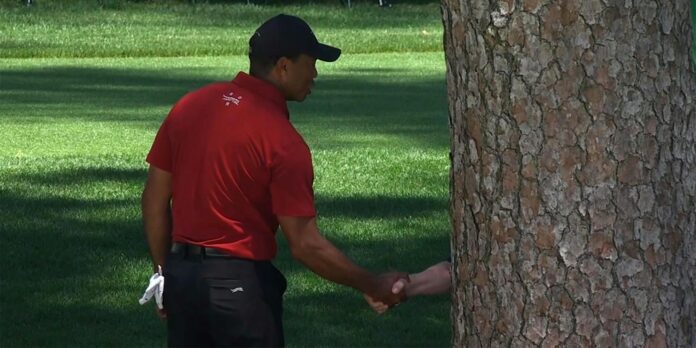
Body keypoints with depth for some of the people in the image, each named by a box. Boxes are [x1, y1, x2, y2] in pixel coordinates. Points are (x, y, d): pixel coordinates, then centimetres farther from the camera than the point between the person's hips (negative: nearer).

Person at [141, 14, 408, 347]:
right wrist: (374, 286, -8)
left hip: (181, 273, 7)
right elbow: (305, 245, -17)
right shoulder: (282, 141, -15)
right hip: (241, 283, -7)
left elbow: (155, 199, 9)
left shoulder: (189, 105, 4)